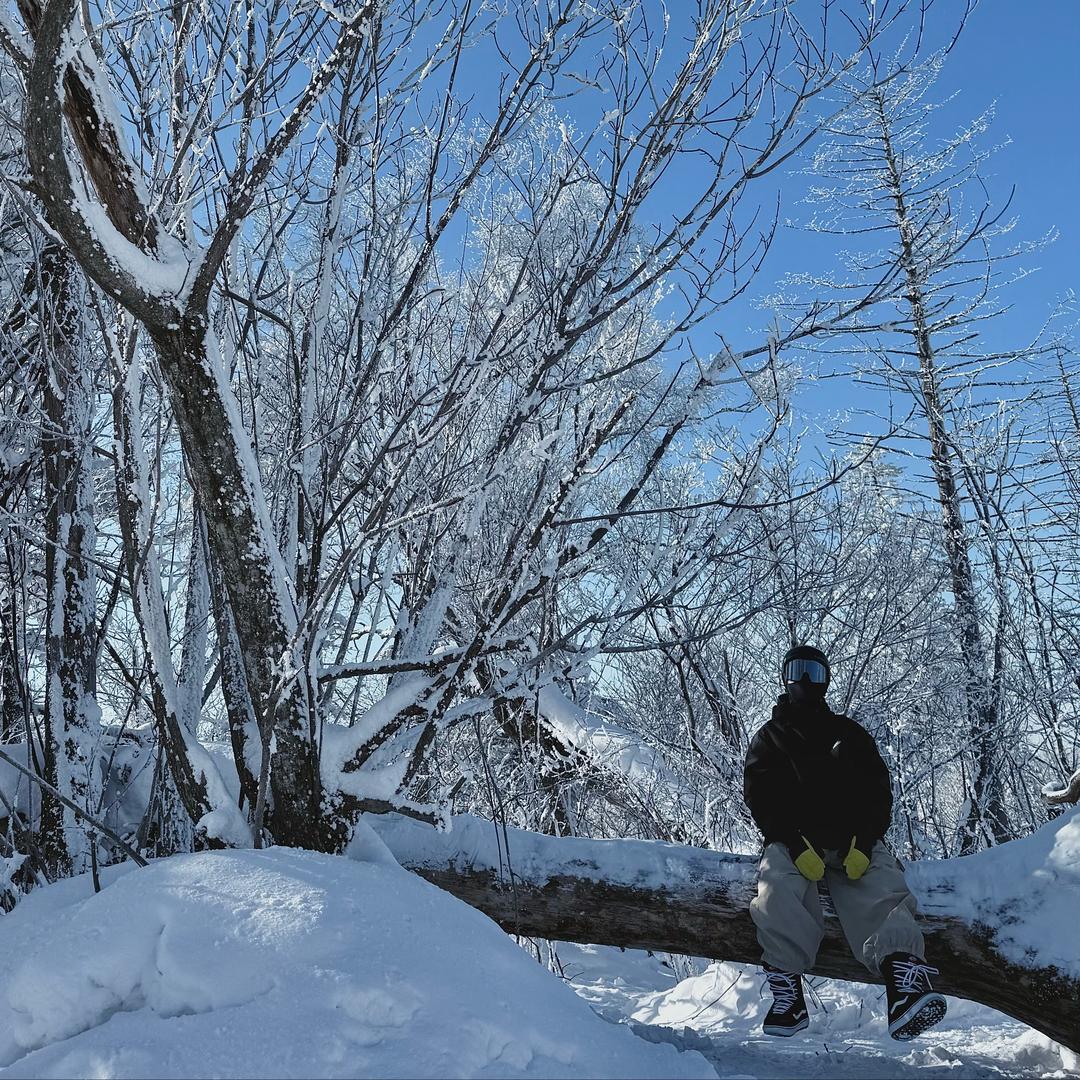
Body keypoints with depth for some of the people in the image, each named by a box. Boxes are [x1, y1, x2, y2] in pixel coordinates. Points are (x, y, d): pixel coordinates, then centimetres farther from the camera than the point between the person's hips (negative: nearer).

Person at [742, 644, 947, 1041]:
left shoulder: (850, 733, 24)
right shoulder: (769, 738, 19)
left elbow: (879, 791, 11)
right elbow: (760, 799, 4)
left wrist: (862, 842, -10)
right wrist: (796, 846, -15)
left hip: (854, 841, 1)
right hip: (793, 842, -1)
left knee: (883, 895, -30)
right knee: (777, 892, -34)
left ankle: (906, 988, -50)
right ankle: (787, 995, -34)